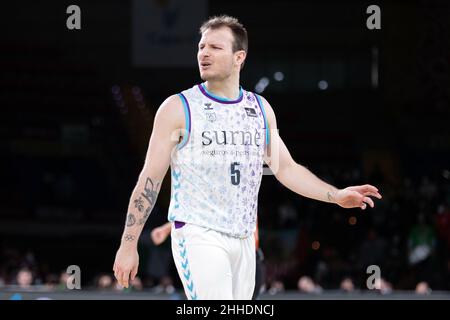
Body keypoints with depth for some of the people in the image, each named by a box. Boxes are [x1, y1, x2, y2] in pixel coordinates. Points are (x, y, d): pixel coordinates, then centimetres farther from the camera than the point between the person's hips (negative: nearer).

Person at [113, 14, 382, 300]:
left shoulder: (260, 108, 12)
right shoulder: (178, 109, -3)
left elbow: (286, 168, 17)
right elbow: (151, 178, -4)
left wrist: (336, 196, 3)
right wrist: (128, 244, -7)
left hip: (244, 241, 6)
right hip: (198, 235, -6)